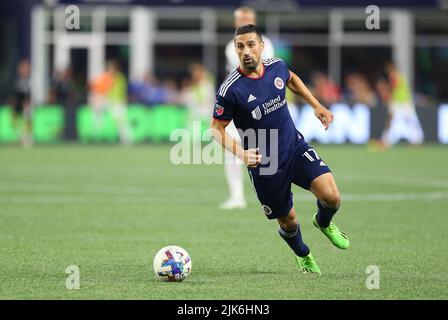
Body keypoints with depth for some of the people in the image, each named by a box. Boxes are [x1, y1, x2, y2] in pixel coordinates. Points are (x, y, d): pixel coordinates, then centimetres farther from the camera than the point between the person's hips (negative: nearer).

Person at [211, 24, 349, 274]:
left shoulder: (277, 66, -6)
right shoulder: (230, 91, -21)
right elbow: (217, 129, -9)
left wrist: (316, 105, 14)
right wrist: (240, 153, -25)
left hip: (296, 146, 3)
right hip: (264, 166, -3)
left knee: (331, 197, -16)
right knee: (288, 220, 8)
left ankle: (323, 223, 22)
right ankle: (303, 256, 43)